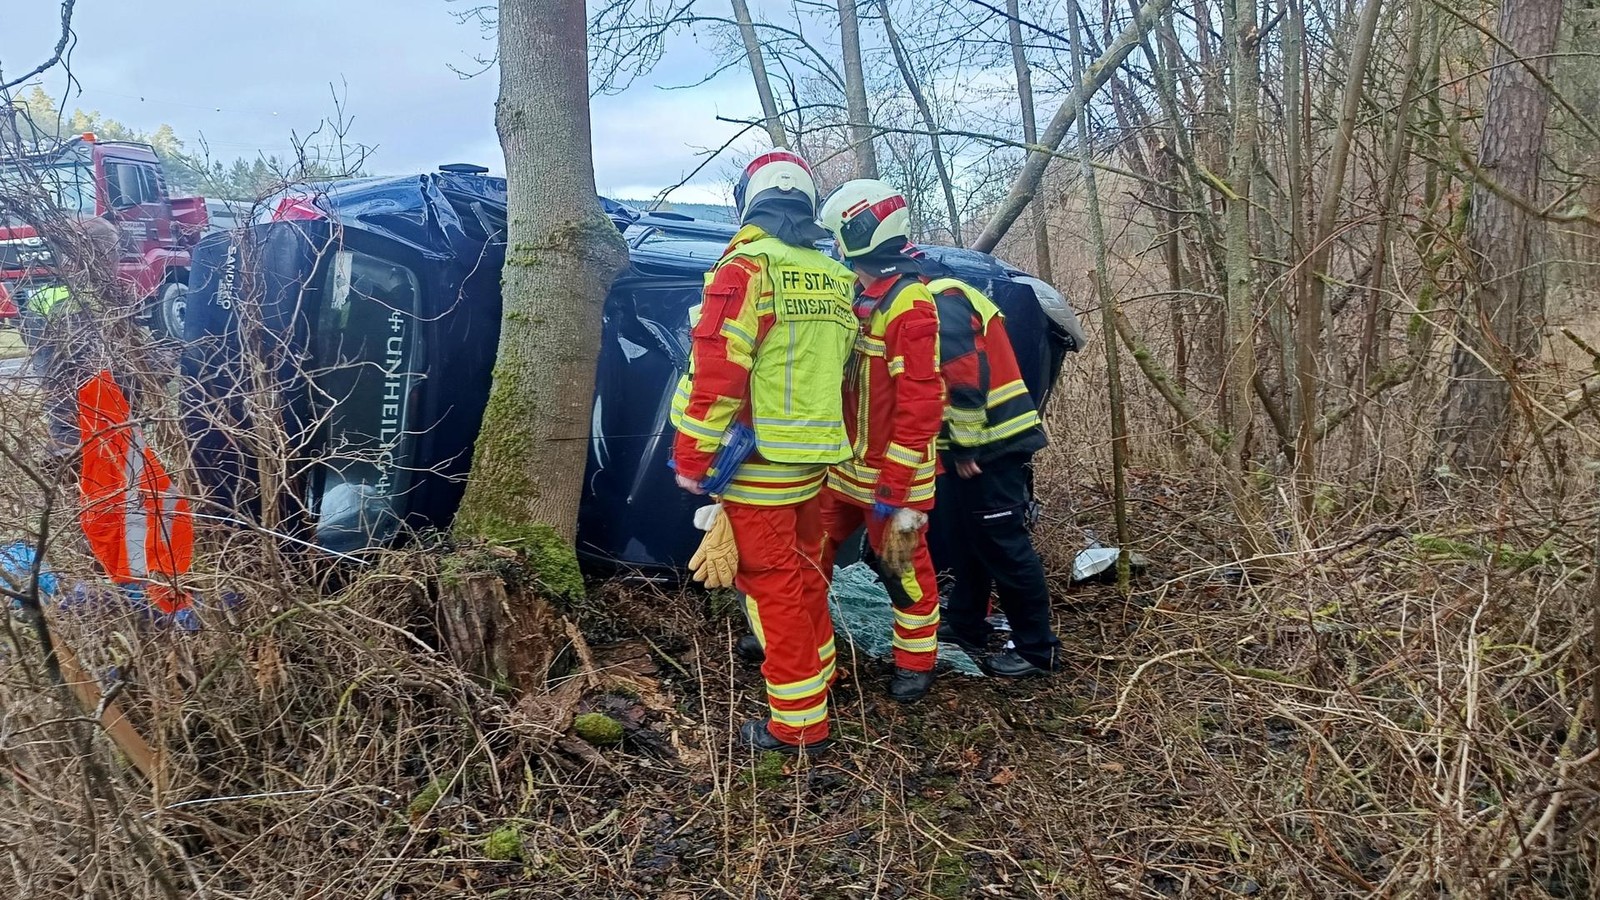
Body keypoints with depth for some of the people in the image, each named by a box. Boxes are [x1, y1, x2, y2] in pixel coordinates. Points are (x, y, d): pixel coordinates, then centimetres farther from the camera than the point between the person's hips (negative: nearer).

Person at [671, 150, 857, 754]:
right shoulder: (838, 278, 10)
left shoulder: (747, 267, -12)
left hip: (759, 462, -7)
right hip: (815, 458, 7)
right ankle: (817, 673, 40)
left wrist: (692, 459, -13)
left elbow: (716, 370, -18)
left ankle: (799, 723, 9)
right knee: (805, 573, 23)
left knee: (774, 585, 1)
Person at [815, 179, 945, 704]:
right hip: (843, 465, 8)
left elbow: (920, 405, -22)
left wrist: (897, 491, -22)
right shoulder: (854, 295, 8)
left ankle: (916, 661, 25)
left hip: (892, 471, -8)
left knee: (903, 563, 7)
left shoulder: (910, 306, -19)